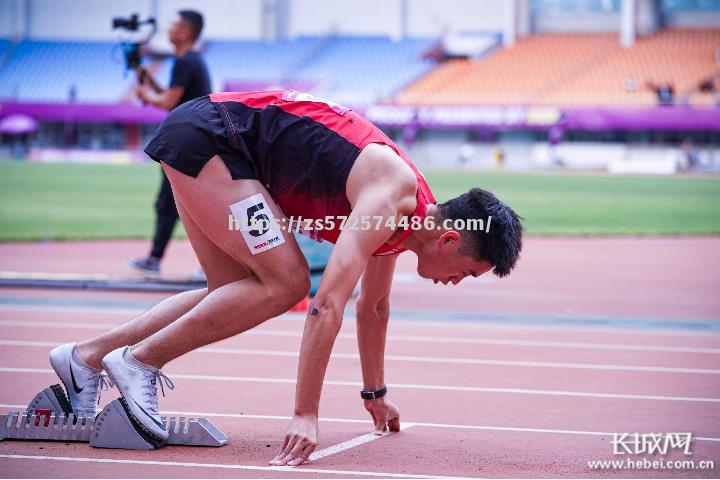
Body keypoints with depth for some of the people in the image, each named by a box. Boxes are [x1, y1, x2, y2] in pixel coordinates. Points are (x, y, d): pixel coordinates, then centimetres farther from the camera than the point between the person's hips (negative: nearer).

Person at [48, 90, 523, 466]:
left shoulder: (399, 216, 8)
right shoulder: (389, 197, -20)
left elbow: (374, 306, 25)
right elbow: (329, 304, -29)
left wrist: (376, 396, 33)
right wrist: (306, 416, -30)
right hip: (207, 134, -10)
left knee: (234, 294, 11)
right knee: (286, 282, -14)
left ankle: (87, 356, 11)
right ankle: (140, 361, -9)